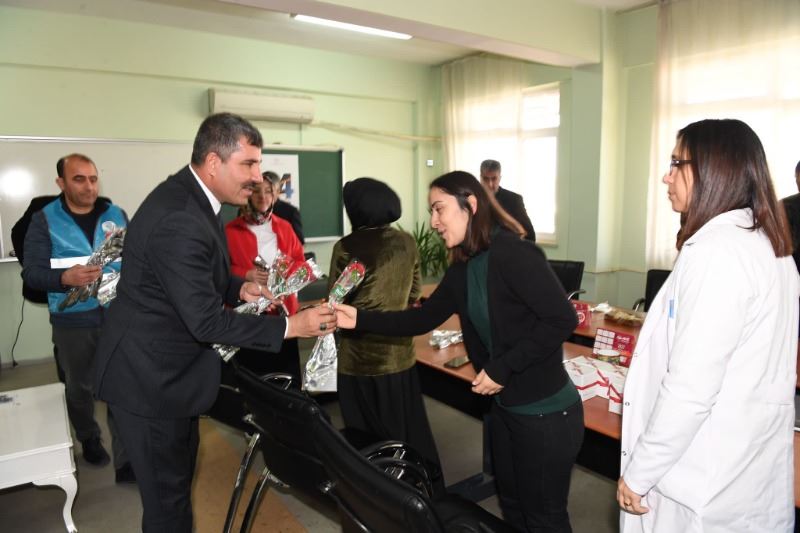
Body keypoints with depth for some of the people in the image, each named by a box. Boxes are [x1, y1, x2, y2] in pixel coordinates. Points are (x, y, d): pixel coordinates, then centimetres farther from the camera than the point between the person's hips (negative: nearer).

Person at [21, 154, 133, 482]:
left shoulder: (116, 215, 4)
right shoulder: (44, 220, -3)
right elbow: (31, 273, -9)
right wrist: (66, 277, -27)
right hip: (73, 320, 0)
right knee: (79, 387, 19)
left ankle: (125, 460, 11)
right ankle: (89, 440, 44)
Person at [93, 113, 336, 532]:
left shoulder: (189, 196, 2)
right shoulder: (178, 219, -29)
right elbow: (206, 322, -29)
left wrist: (240, 288, 0)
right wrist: (290, 326, -25)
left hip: (167, 367, 10)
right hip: (149, 378, -9)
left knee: (179, 470, 24)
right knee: (168, 496, 8)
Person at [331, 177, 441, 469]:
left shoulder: (346, 248, -13)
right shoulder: (407, 242, 0)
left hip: (361, 359, -4)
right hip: (401, 354, 4)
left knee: (370, 442, 11)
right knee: (410, 432, 19)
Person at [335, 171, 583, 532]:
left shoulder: (511, 253, -22)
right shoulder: (461, 269, 4)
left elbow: (562, 319, -26)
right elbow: (421, 319, 6)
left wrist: (502, 368, -23)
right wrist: (360, 319, -5)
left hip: (546, 413, -8)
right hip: (504, 407, 8)